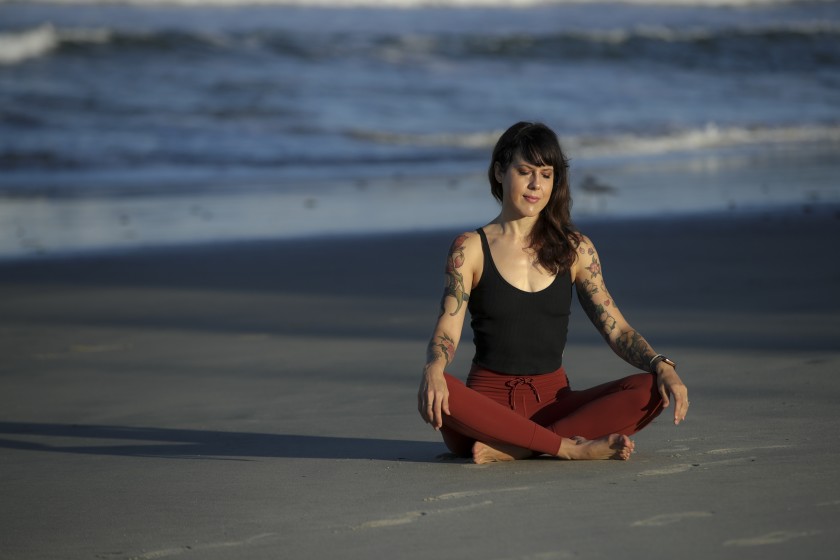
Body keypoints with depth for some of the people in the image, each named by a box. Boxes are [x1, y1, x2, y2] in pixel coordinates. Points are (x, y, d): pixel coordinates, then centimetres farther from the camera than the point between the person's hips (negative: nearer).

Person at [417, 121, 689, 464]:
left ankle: (509, 449, -28)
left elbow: (616, 329, 8)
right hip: (488, 402, -3)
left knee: (652, 390, -23)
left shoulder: (576, 249, 11)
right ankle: (572, 447, -30)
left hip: (553, 403, 3)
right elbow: (447, 331, -7)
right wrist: (433, 369, -31)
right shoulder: (470, 249, 3)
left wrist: (662, 366, -12)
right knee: (433, 394, -37)